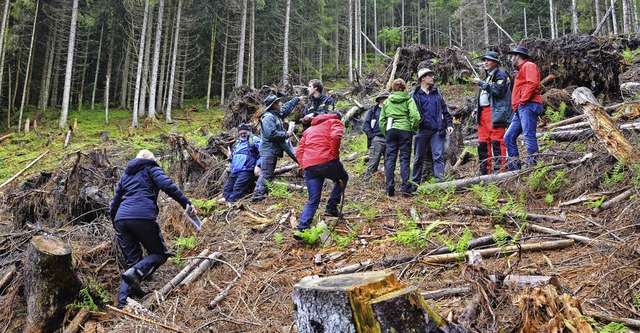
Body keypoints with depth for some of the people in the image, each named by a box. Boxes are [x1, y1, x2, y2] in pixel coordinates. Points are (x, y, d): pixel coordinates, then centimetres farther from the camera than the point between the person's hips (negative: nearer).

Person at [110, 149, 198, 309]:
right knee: (159, 254, 9)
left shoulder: (126, 174, 29)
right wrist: (186, 203, -16)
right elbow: (167, 185, -8)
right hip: (143, 217, -6)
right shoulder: (151, 168, 13)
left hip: (121, 219, 6)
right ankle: (135, 272, -20)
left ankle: (123, 302, -3)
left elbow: (114, 203, 30)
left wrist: (115, 226, 40)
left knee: (133, 261, 13)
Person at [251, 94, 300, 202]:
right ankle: (257, 195, -7)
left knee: (269, 173, 12)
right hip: (268, 150, -10)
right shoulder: (268, 117, -17)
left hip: (274, 150, 10)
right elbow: (272, 134, -26)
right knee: (266, 174, -10)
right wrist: (286, 134, -15)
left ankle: (259, 194, 16)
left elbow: (287, 107, 31)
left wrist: (297, 99, 39)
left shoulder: (276, 114, 13)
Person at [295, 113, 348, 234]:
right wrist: (335, 155, -2)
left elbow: (299, 151, 21)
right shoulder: (335, 122, 15)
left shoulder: (309, 130, 32)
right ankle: (331, 208, 17)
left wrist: (305, 167, 15)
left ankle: (302, 228, -6)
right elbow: (335, 136, -10)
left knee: (313, 201, 10)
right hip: (326, 161, -5)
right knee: (343, 178, 26)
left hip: (308, 166, 5)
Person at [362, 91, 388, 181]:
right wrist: (371, 136, -8)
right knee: (373, 162, -11)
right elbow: (365, 125, 4)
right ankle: (367, 180, -10)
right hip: (377, 139, -4)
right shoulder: (373, 110, 10)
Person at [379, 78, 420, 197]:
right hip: (404, 130, -2)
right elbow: (415, 115, -11)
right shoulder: (408, 100, 2)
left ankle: (390, 189, 2)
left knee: (390, 159, 5)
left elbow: (381, 120, 11)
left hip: (390, 130, 2)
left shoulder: (387, 101, 12)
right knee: (404, 159, 1)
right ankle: (406, 189, -1)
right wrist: (413, 129, 1)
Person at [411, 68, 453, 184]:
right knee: (418, 158, 6)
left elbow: (445, 110, 19)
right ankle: (415, 183, 15)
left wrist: (449, 124, 8)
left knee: (438, 156, -7)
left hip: (437, 131, 2)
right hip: (422, 130, -2)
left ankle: (440, 181, -10)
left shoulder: (437, 94, 17)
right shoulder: (414, 95, 4)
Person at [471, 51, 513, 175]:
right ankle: (485, 169, 12)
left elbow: (497, 91, -18)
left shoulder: (501, 75, -2)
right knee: (482, 142, 7)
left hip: (495, 112, -9)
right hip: (483, 113, 9)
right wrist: (476, 109, 19)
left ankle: (499, 168, -8)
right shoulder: (487, 77, 25)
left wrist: (481, 83, -15)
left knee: (497, 141, -10)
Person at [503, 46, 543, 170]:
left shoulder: (529, 66, 1)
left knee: (529, 136, -16)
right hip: (520, 109, 10)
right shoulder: (521, 69, 31)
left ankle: (532, 166, -19)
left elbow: (532, 83, -16)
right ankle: (514, 167, 6)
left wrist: (522, 100, -17)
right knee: (509, 137, 6)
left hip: (528, 106, -10)